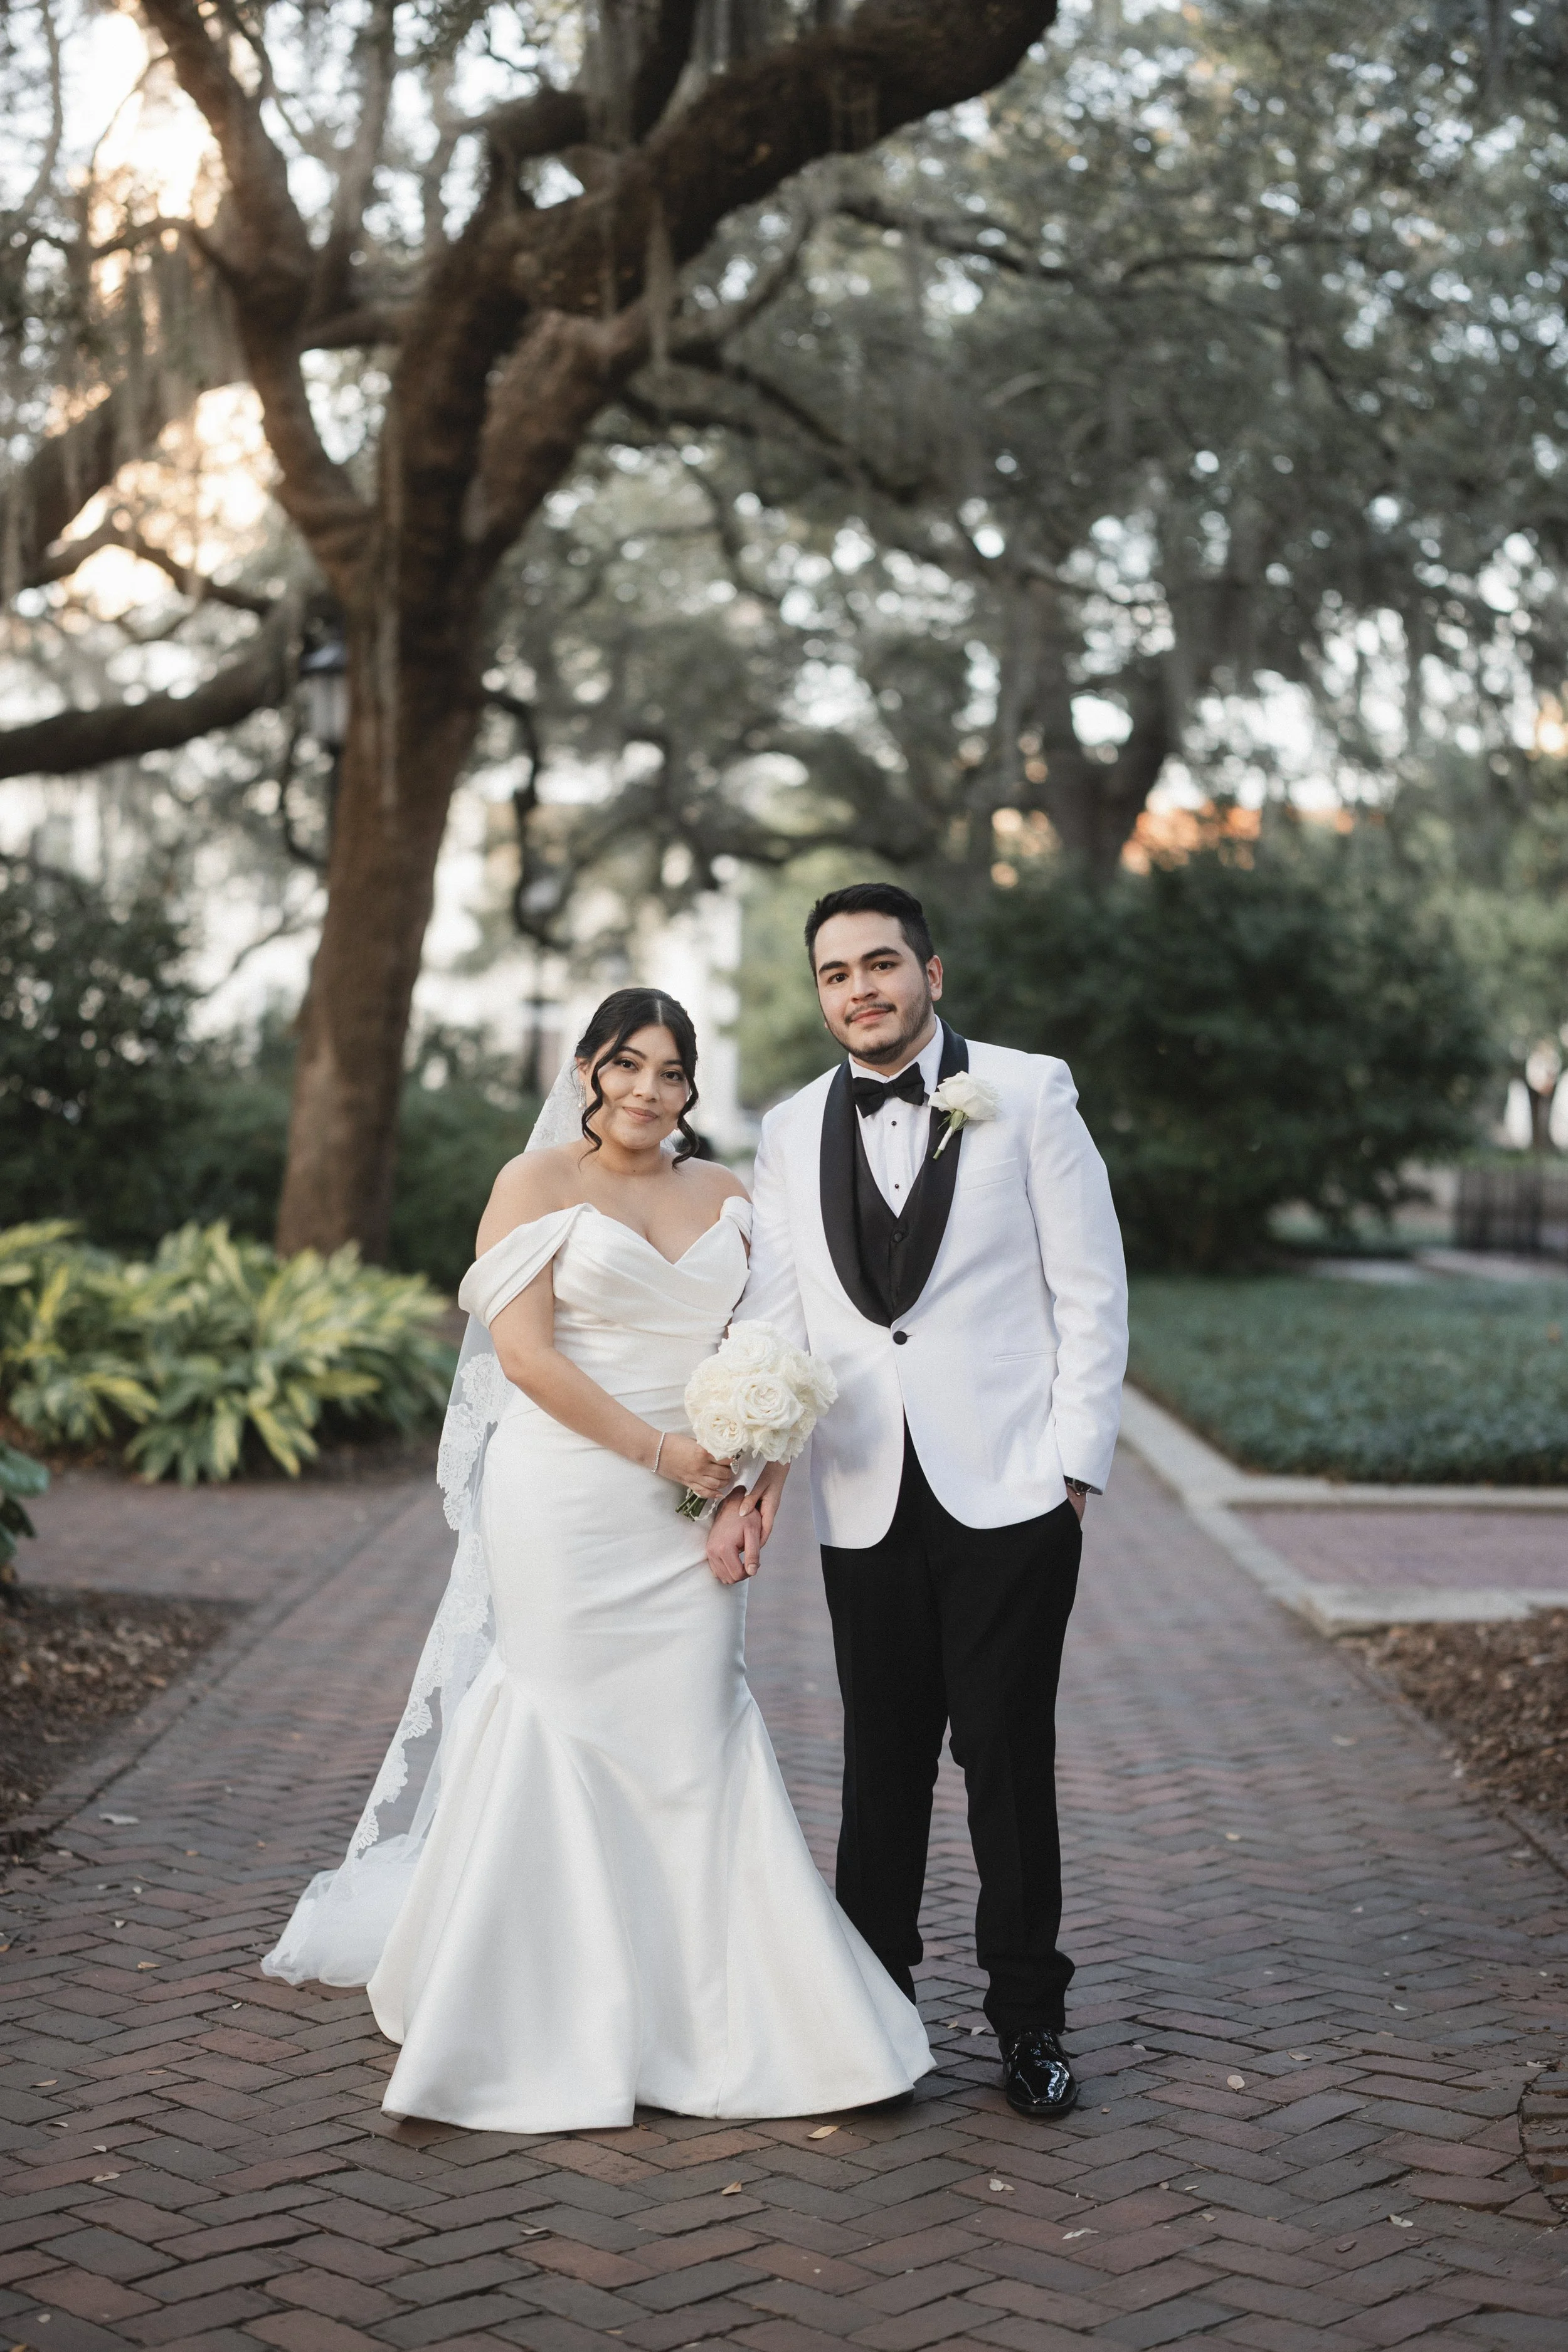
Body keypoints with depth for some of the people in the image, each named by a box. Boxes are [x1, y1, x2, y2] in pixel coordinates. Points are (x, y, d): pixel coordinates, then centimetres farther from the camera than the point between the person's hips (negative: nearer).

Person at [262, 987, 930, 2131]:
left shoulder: (724, 1194, 13)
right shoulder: (539, 1181, -1)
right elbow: (525, 1353, -10)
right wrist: (661, 1453, -13)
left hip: (688, 1520, 4)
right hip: (566, 1508, -4)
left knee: (697, 1736, 3)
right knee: (564, 1734, 0)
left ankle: (707, 2017, 13)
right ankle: (552, 2026, 13)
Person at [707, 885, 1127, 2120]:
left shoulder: (1028, 1093, 0)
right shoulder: (793, 1131, 10)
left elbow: (1092, 1293, -1)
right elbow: (773, 1316, 6)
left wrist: (1075, 1465, -6)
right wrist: (749, 1478, -5)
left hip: (1010, 1495, -3)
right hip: (867, 1505, 3)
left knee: (1008, 1761, 2)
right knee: (882, 1764, 10)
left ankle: (1028, 2018, 17)